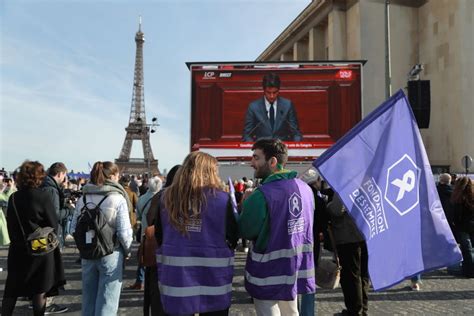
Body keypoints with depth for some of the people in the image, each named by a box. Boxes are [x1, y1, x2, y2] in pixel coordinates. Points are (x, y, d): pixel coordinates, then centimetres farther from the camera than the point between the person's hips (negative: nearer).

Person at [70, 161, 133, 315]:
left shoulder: (83, 198, 2)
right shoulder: (117, 199, -13)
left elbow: (74, 229, 3)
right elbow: (124, 232, -16)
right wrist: (127, 251, 0)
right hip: (111, 254, -5)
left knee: (88, 300, 18)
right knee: (107, 303, 5)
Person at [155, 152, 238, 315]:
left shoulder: (167, 197, -3)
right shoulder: (221, 198, -12)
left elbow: (159, 236, 8)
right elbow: (233, 238, -4)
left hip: (175, 275, 3)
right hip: (213, 277, -2)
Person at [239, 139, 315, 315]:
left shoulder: (262, 194, -23)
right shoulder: (305, 188, 0)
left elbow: (246, 232, -15)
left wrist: (245, 205, 1)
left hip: (269, 273, -6)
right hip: (298, 268, 7)